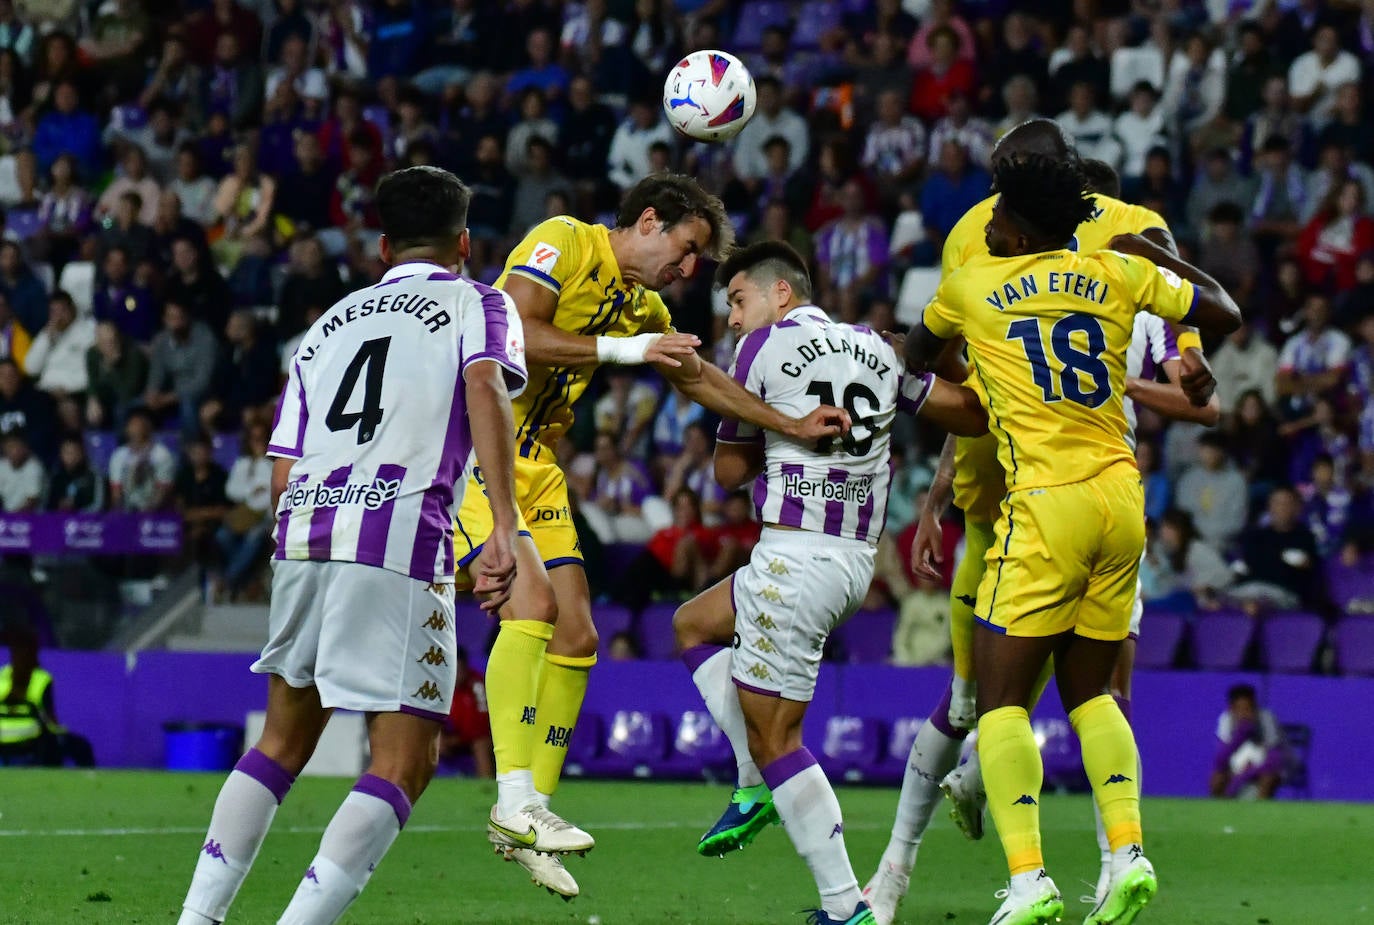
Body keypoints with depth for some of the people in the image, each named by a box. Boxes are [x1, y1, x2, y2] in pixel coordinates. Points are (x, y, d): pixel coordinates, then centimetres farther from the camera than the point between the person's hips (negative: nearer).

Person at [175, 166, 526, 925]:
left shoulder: (333, 321, 26)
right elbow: (485, 385, -12)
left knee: (284, 741, 21)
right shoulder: (476, 304, 11)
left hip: (302, 528, 6)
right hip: (400, 542, -6)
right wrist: (503, 526, -19)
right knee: (405, 765, -2)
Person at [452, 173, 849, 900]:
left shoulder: (643, 305, 14)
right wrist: (620, 350, -22)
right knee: (532, 600, -24)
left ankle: (528, 818, 8)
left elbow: (698, 378, 26)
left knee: (576, 635, 2)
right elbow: (511, 333, -23)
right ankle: (514, 800, -24)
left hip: (535, 465, 9)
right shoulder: (564, 242, -11)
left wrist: (793, 427, 20)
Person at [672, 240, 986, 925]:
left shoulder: (764, 347, -3)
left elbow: (729, 470, 4)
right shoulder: (876, 350, 12)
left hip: (796, 556, -8)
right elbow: (973, 413, 7)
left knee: (773, 735, -3)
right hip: (856, 560, 8)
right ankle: (757, 789, 15)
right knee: (693, 624, 26)